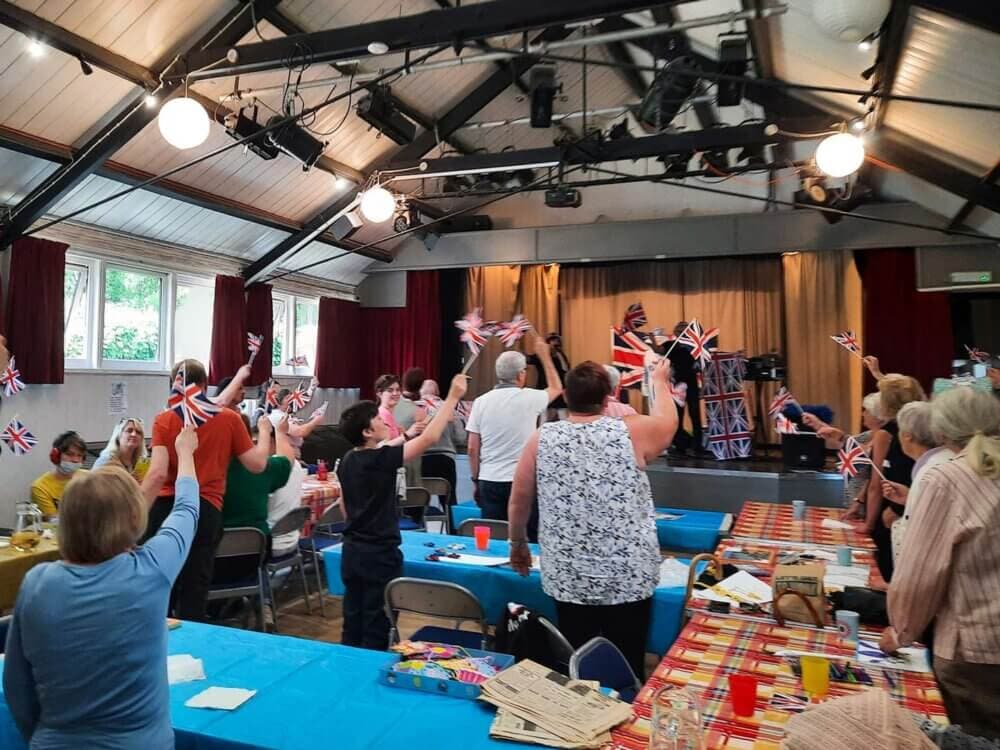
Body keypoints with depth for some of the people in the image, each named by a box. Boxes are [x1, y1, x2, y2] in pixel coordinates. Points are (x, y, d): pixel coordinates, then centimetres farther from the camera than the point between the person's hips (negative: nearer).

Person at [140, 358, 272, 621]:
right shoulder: (229, 419, -1)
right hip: (205, 510, -1)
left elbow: (158, 474, -12)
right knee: (194, 591, 6)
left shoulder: (164, 419, -2)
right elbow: (257, 464, 2)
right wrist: (264, 431, 19)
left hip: (166, 508, 1)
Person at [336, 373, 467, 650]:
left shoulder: (347, 461, 4)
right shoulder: (381, 458, -20)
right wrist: (453, 396, -19)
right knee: (376, 627, 5)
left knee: (352, 622, 16)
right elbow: (429, 438, -24)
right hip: (379, 554, -8)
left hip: (352, 550, 8)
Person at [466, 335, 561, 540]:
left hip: (490, 482, 3)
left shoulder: (481, 401, 0)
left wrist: (475, 480, 14)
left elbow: (472, 449, 2)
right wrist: (544, 356, 26)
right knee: (526, 540, 5)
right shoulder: (529, 398, -5)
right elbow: (556, 388, 18)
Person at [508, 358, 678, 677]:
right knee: (627, 668, 11)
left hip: (568, 579, 2)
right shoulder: (633, 432, -7)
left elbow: (519, 499, 5)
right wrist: (659, 380, 33)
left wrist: (518, 544, 22)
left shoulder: (541, 439, -3)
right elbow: (667, 421, 15)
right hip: (629, 577, -1)